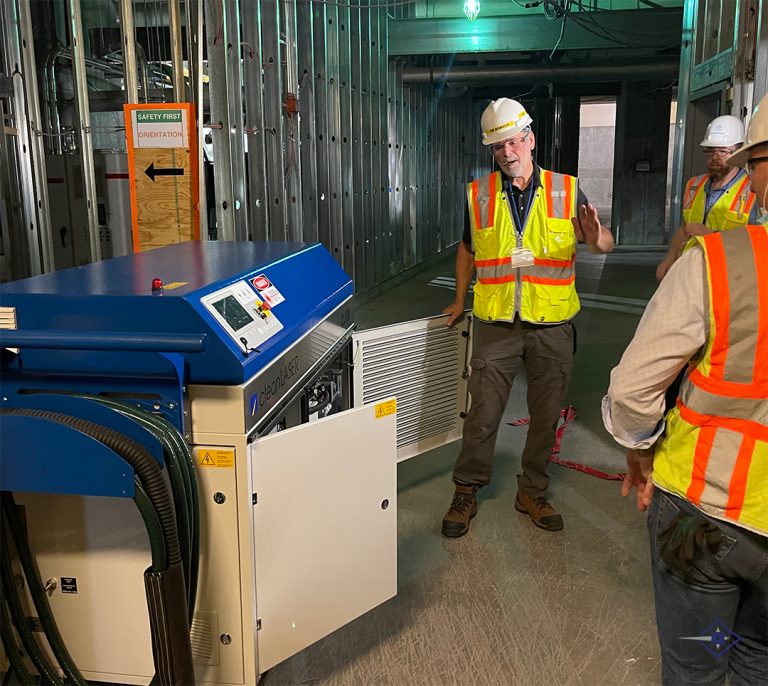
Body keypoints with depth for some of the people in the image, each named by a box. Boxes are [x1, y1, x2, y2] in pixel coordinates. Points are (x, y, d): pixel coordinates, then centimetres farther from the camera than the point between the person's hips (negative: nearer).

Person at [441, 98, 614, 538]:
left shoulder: (566, 191, 1)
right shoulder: (479, 195, 3)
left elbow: (606, 242, 4)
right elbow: (468, 250, 17)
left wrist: (596, 239, -19)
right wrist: (460, 302, 16)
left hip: (552, 326, 1)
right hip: (496, 324, 0)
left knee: (546, 415, 11)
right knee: (483, 414, 3)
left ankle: (533, 493, 28)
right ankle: (467, 493, 20)